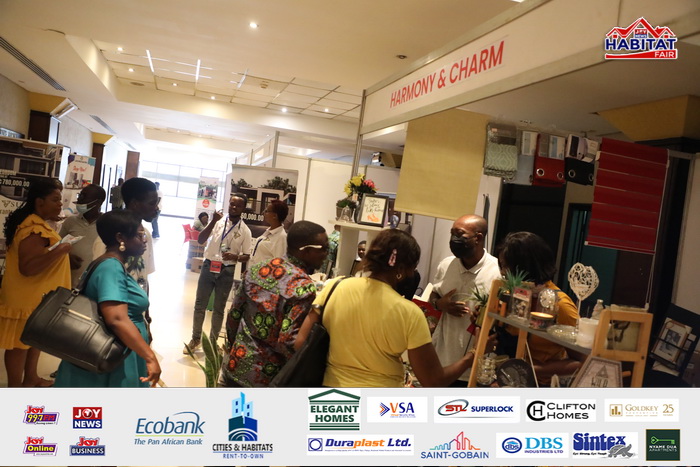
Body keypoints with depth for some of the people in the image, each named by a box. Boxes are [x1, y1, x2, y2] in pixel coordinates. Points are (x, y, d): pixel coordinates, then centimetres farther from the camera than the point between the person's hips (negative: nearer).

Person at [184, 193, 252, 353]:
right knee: (199, 304, 8)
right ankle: (195, 339, 24)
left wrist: (235, 257, -20)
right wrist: (213, 221, -20)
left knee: (219, 308, 10)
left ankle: (212, 342, 24)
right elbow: (200, 240, -10)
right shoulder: (217, 221, -2)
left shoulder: (245, 231, -1)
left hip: (227, 271, 0)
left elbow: (247, 256, 1)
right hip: (208, 266, 0)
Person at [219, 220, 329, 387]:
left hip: (235, 366, 6)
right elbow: (289, 341, -23)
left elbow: (234, 315, 5)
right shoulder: (304, 288, -21)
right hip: (266, 379, -6)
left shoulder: (257, 269, 0)